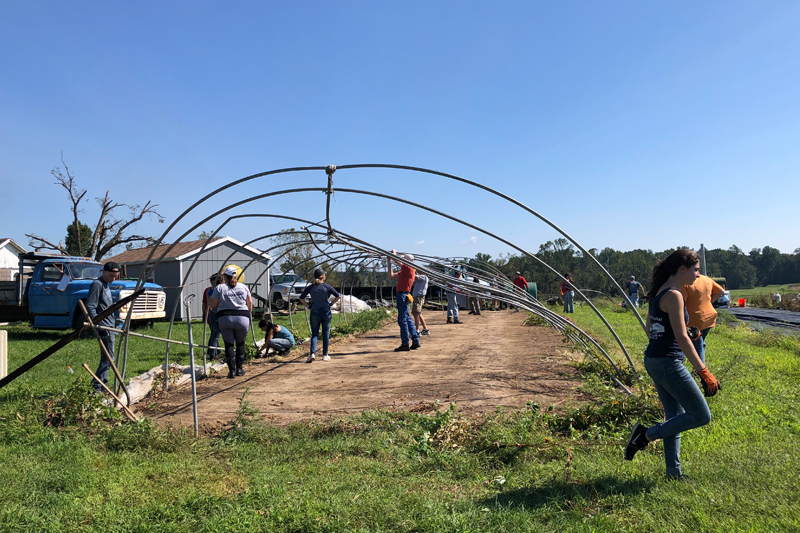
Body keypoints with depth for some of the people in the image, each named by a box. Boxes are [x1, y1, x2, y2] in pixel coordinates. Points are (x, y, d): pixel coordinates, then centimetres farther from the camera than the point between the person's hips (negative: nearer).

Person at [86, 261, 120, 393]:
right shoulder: (97, 284, -12)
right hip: (104, 327, -10)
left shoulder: (106, 285, 18)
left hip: (110, 327, 10)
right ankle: (95, 386, -4)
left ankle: (102, 385, 18)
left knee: (106, 357, 12)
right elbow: (90, 307, -18)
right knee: (108, 358, -9)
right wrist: (98, 326, -24)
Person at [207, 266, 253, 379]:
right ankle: (239, 369, 16)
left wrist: (210, 296, 19)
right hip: (242, 318, 2)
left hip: (225, 319, -1)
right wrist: (248, 314, 22)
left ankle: (232, 370, 2)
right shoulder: (243, 287, 8)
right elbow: (250, 304, 10)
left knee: (229, 344, 5)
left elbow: (212, 304, 2)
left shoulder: (219, 288, 0)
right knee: (240, 343, 15)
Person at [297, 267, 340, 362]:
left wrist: (308, 305, 5)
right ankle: (325, 355, 14)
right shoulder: (327, 287, -2)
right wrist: (331, 304, 4)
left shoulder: (310, 287, 2)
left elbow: (301, 298, -1)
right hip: (326, 311, -1)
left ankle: (312, 353, -14)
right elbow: (338, 296, -5)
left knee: (314, 334, 5)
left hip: (315, 312, 1)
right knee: (326, 334, 9)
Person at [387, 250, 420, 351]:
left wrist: (394, 253, 7)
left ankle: (405, 344, -5)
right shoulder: (404, 272, 18)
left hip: (403, 295, -10)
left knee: (402, 320, -8)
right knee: (407, 319, 13)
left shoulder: (409, 269, -9)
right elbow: (391, 275, 20)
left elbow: (397, 261, -11)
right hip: (402, 295, 10)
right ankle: (415, 342, 18)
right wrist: (389, 262, 19)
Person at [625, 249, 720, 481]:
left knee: (675, 417, 18)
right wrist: (704, 372, -17)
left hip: (653, 361, 10)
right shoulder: (674, 295, -17)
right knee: (701, 416, 3)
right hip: (668, 363, -10)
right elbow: (681, 338, -20)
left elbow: (650, 329, 17)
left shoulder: (658, 292, 11)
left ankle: (673, 472, 26)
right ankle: (647, 434, 3)